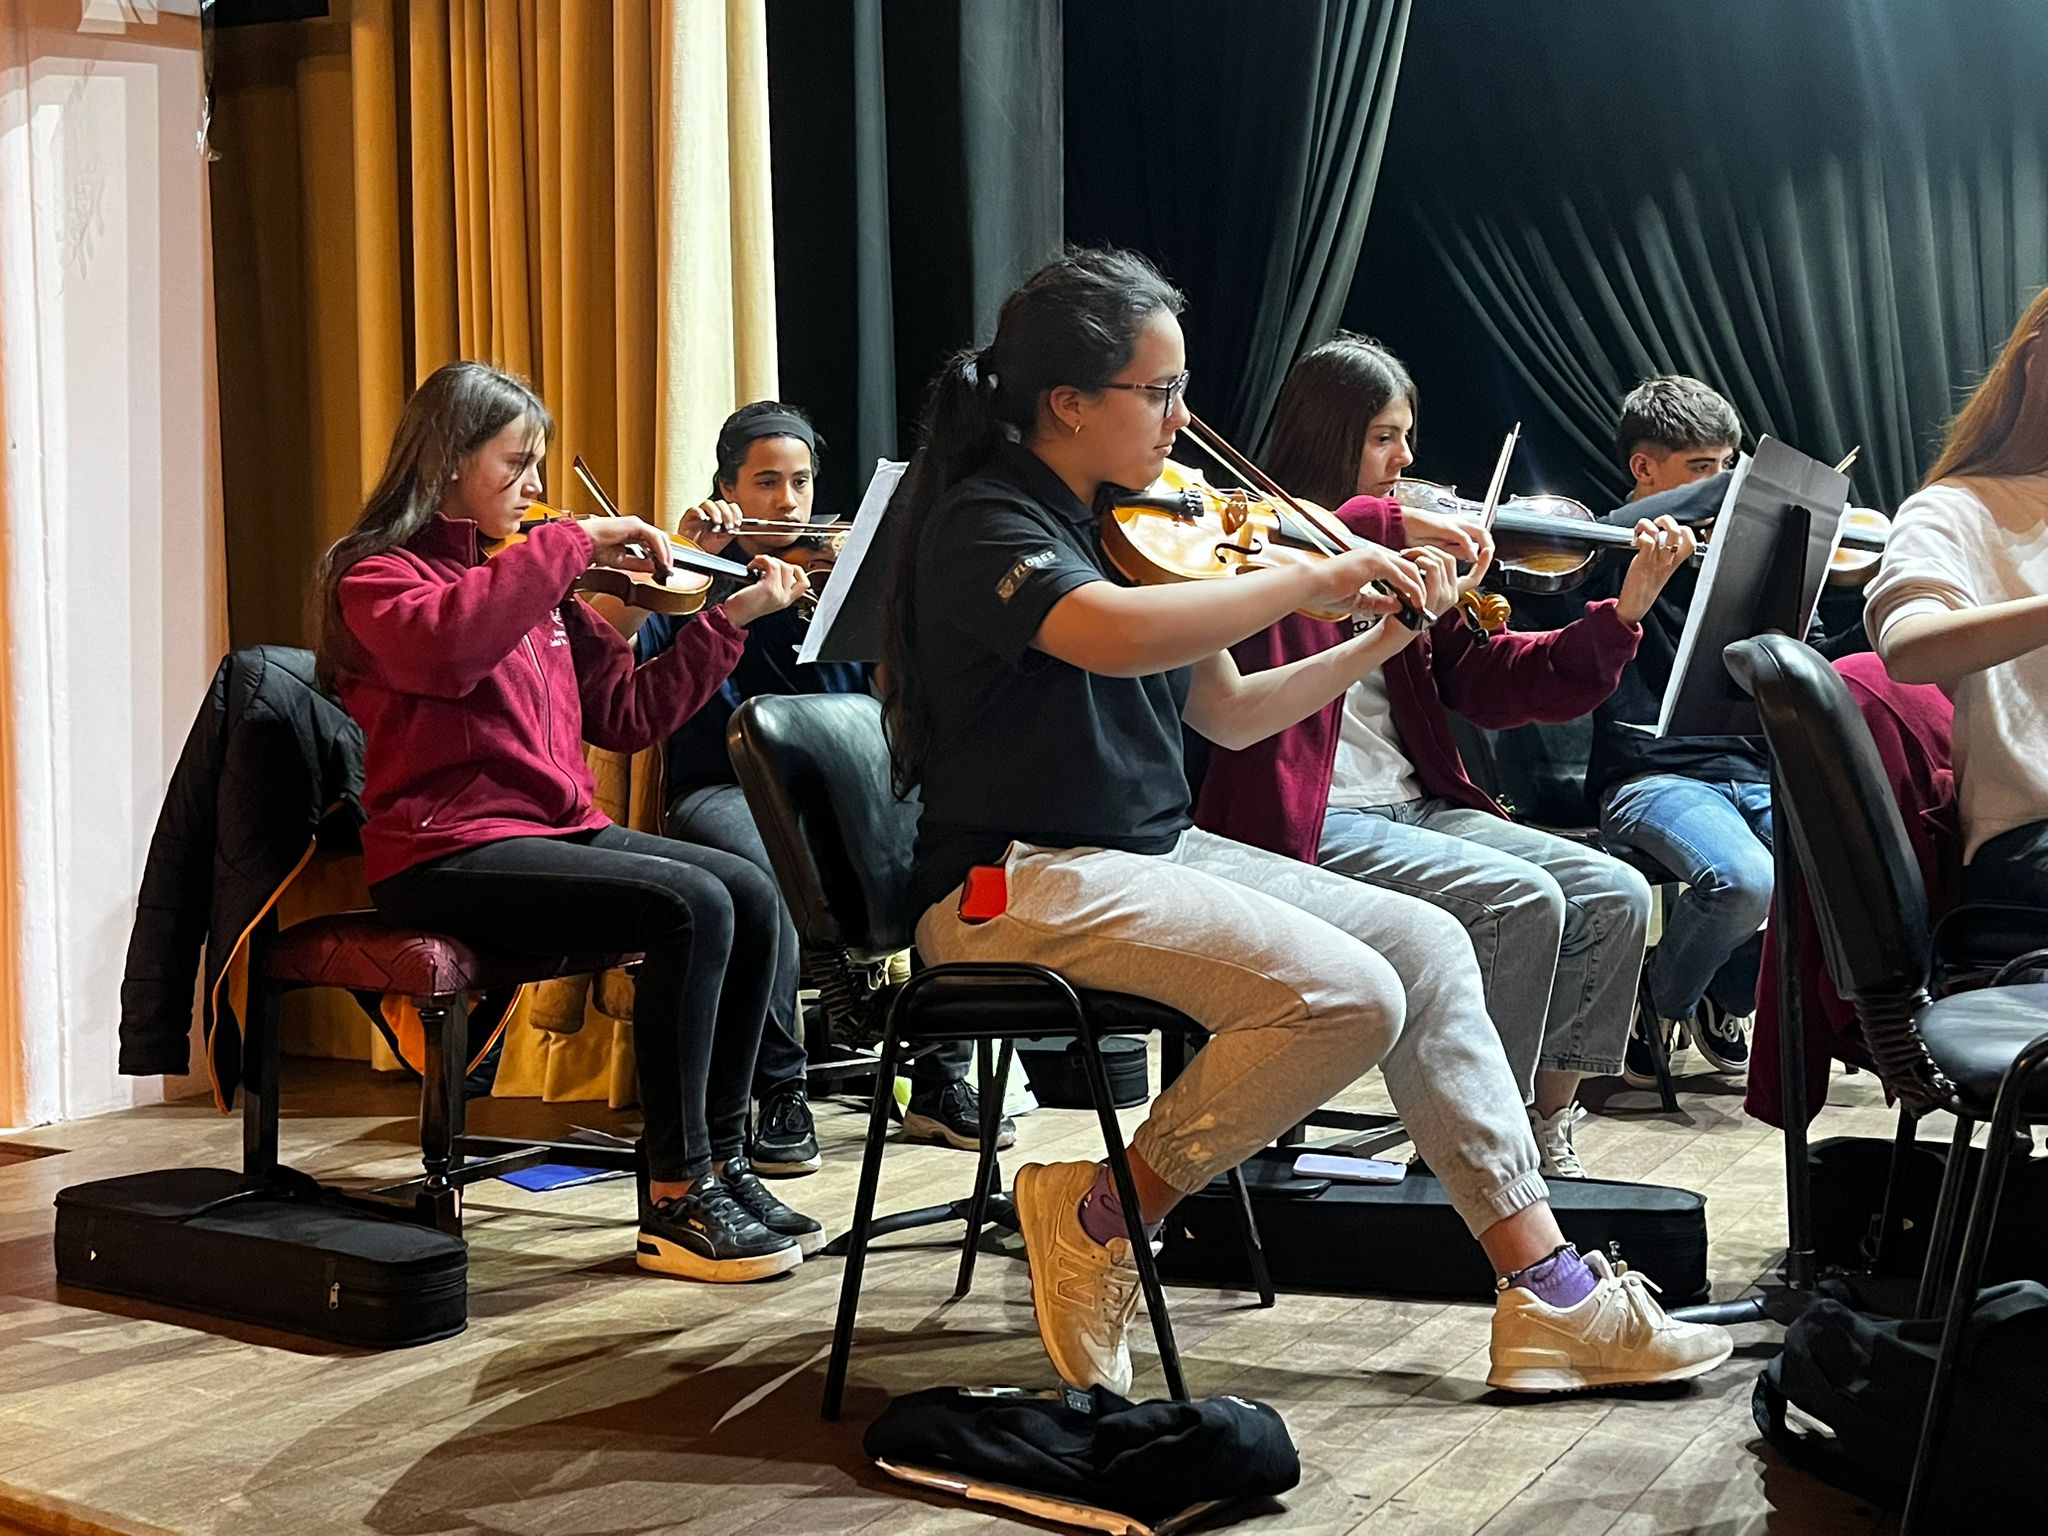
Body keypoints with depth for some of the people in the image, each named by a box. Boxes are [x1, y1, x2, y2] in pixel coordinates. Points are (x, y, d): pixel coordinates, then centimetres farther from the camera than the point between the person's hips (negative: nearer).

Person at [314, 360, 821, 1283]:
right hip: (448, 853, -7)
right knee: (690, 907, -25)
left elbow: (627, 716, 16)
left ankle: (718, 1161, -3)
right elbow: (448, 645, -30)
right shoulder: (377, 575, -4)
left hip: (558, 827, 8)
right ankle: (675, 1203, -17)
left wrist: (729, 619, 10)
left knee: (748, 895, -13)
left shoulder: (532, 582, 19)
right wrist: (573, 543, -24)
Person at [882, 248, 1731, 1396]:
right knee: (1346, 996, -23)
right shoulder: (981, 526, -14)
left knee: (1426, 942, 1)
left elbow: (1229, 715, 18)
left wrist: (1381, 641, 8)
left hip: (1156, 851, 9)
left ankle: (1551, 1297, 1)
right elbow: (1119, 638, -36)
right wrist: (1316, 577, -26)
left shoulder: (1127, 523, 12)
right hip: (1020, 882, -9)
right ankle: (1100, 1219, -6)